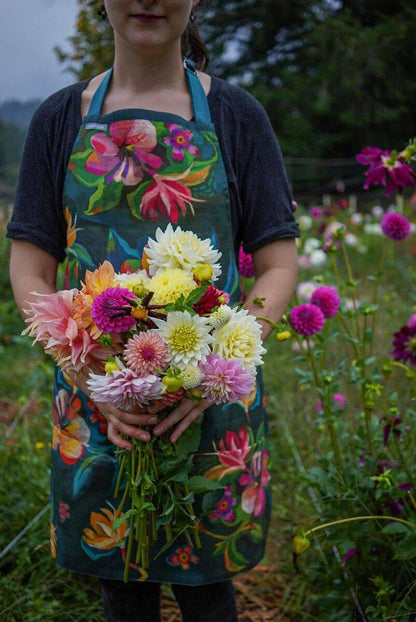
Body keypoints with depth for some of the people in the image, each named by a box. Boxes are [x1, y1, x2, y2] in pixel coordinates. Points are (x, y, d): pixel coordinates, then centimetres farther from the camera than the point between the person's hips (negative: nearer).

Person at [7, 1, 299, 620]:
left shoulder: (236, 115, 1)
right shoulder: (62, 118, 5)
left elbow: (279, 268, -1)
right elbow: (29, 273, 2)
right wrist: (92, 378, -13)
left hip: (214, 405, -1)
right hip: (95, 410, 1)